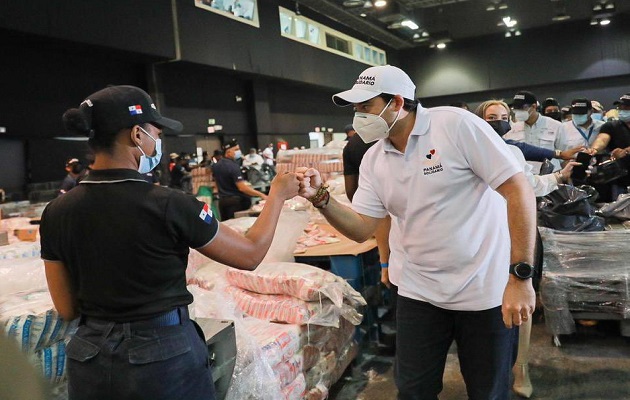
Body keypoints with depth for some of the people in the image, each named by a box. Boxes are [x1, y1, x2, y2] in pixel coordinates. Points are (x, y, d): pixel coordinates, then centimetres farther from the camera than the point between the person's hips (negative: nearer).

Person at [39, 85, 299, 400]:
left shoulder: (56, 212, -6)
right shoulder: (168, 206, -20)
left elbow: (66, 309, 2)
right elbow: (250, 254, -8)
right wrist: (278, 195, 4)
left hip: (89, 360, 4)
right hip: (165, 356, -4)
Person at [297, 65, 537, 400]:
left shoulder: (456, 125, -15)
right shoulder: (373, 161, 3)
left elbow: (519, 191, -17)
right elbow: (360, 229, 3)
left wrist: (520, 276, -20)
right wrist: (320, 198, -15)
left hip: (485, 291, -4)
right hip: (420, 293, 5)